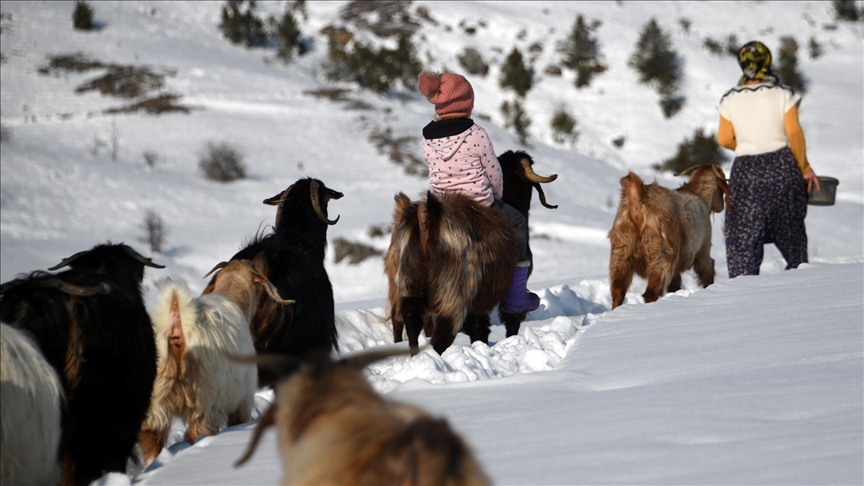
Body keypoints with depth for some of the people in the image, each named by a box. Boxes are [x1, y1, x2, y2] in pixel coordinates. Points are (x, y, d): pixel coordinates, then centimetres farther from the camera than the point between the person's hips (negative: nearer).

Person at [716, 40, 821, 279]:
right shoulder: (782, 94, -6)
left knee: (743, 235, 3)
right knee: (790, 231, 14)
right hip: (783, 168, 0)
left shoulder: (730, 100, -1)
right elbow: (794, 132, -9)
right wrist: (804, 167, 0)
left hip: (746, 170, 0)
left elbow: (724, 139, 2)